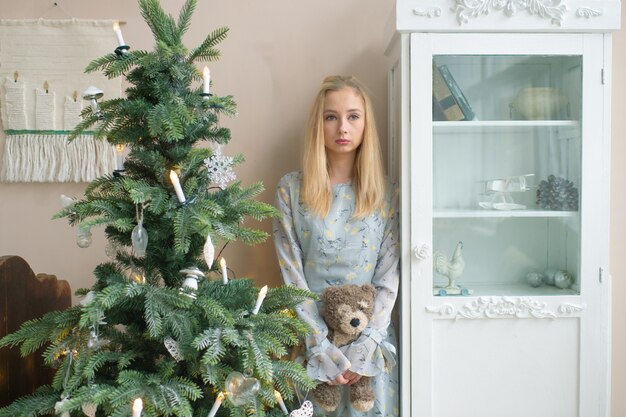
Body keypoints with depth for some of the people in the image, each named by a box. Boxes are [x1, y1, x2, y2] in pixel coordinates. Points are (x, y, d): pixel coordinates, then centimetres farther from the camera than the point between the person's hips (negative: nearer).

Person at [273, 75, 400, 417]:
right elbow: (292, 276, -6)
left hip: (371, 341, 1)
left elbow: (389, 279, -2)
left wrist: (363, 347, -11)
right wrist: (323, 349, -12)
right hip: (310, 337, -1)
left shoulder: (386, 194, 2)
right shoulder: (291, 189, -2)